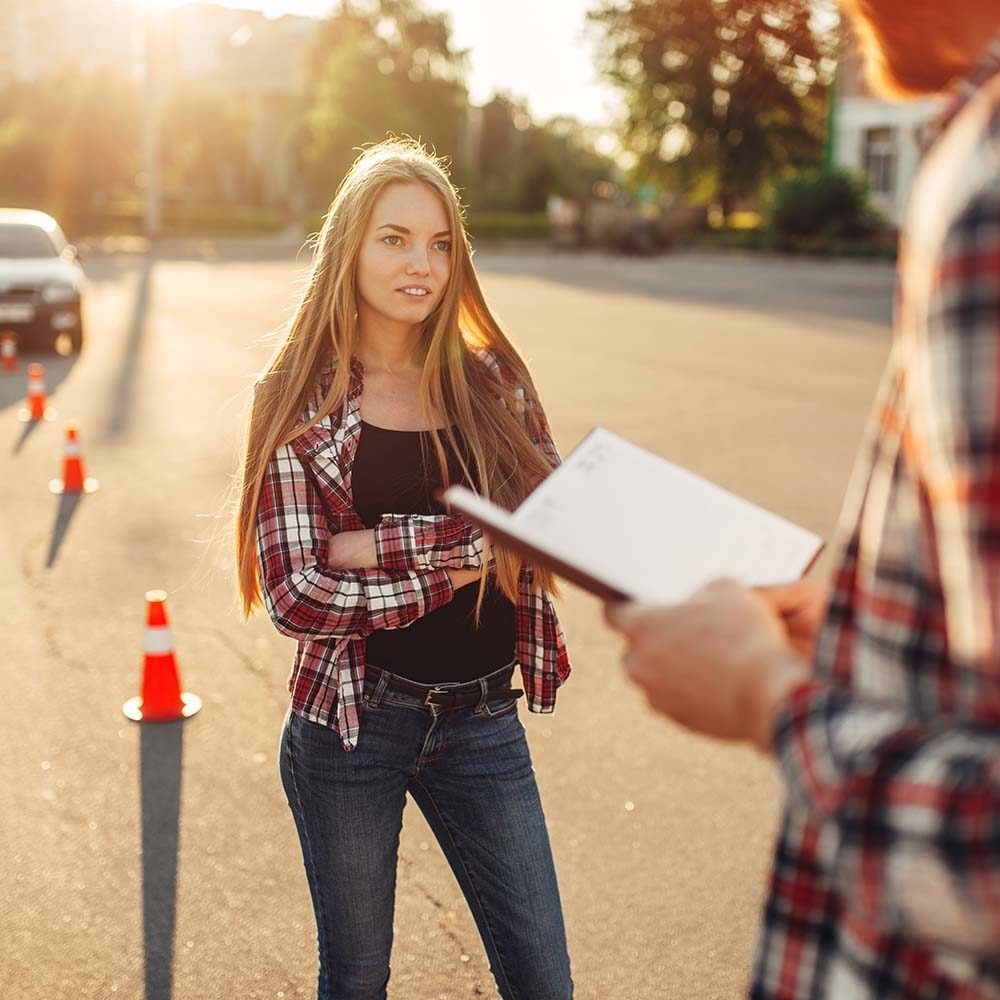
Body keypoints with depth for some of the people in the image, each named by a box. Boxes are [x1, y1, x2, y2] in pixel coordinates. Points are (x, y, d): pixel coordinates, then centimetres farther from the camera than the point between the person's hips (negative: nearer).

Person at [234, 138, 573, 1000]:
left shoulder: (492, 379, 2)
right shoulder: (299, 399, -6)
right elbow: (295, 596, -14)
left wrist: (384, 545, -19)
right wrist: (469, 554, -14)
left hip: (483, 724, 3)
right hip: (349, 726, -2)